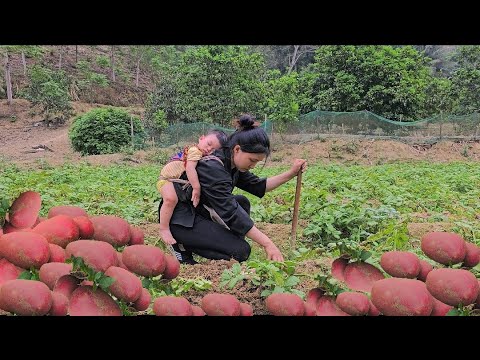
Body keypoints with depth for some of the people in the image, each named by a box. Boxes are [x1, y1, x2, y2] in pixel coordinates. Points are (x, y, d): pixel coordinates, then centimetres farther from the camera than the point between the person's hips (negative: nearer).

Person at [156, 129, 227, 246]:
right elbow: (190, 168, -38)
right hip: (167, 178, -10)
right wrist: (196, 188, -41)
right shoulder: (195, 150, -25)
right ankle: (164, 229, -23)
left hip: (180, 182, 10)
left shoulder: (205, 156, 6)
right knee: (171, 199, -34)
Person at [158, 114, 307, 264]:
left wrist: (291, 173, 1)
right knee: (241, 251, -14)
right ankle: (183, 247, -5)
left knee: (242, 202, 5)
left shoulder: (231, 162, 1)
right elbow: (230, 212, -30)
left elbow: (258, 186, 10)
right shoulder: (212, 167, -28)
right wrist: (267, 243, -29)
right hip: (180, 219, -10)